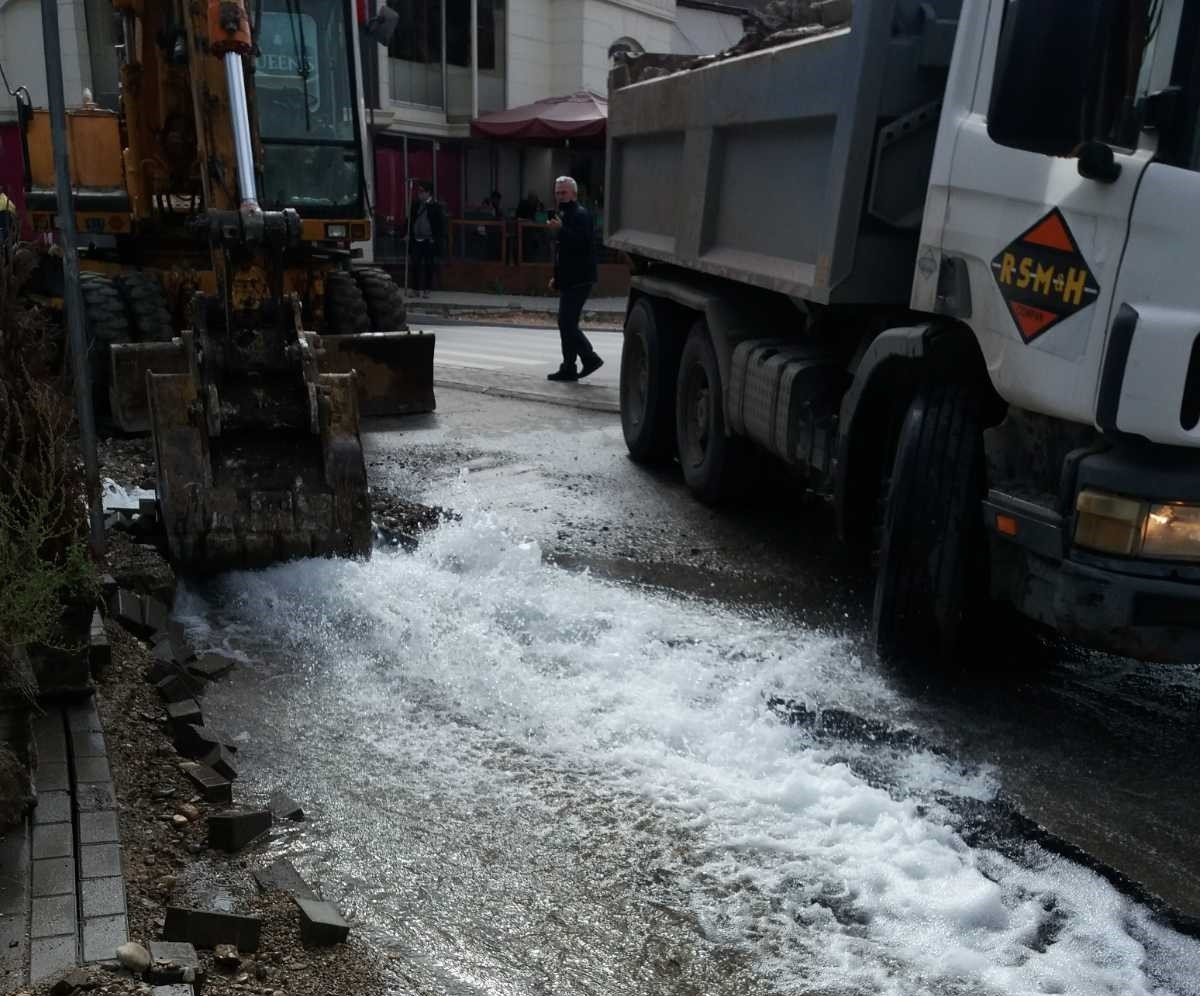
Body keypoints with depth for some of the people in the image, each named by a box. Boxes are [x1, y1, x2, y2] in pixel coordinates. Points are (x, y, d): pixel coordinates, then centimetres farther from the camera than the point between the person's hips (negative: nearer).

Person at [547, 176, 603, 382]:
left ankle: (568, 369, -5)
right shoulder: (565, 215, 22)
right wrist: (557, 277, 23)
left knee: (566, 323, -10)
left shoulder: (580, 215, -10)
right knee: (568, 324, 11)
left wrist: (560, 230, -30)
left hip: (578, 281, -10)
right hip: (570, 280, 10)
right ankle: (590, 359, 17)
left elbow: (581, 243, -25)